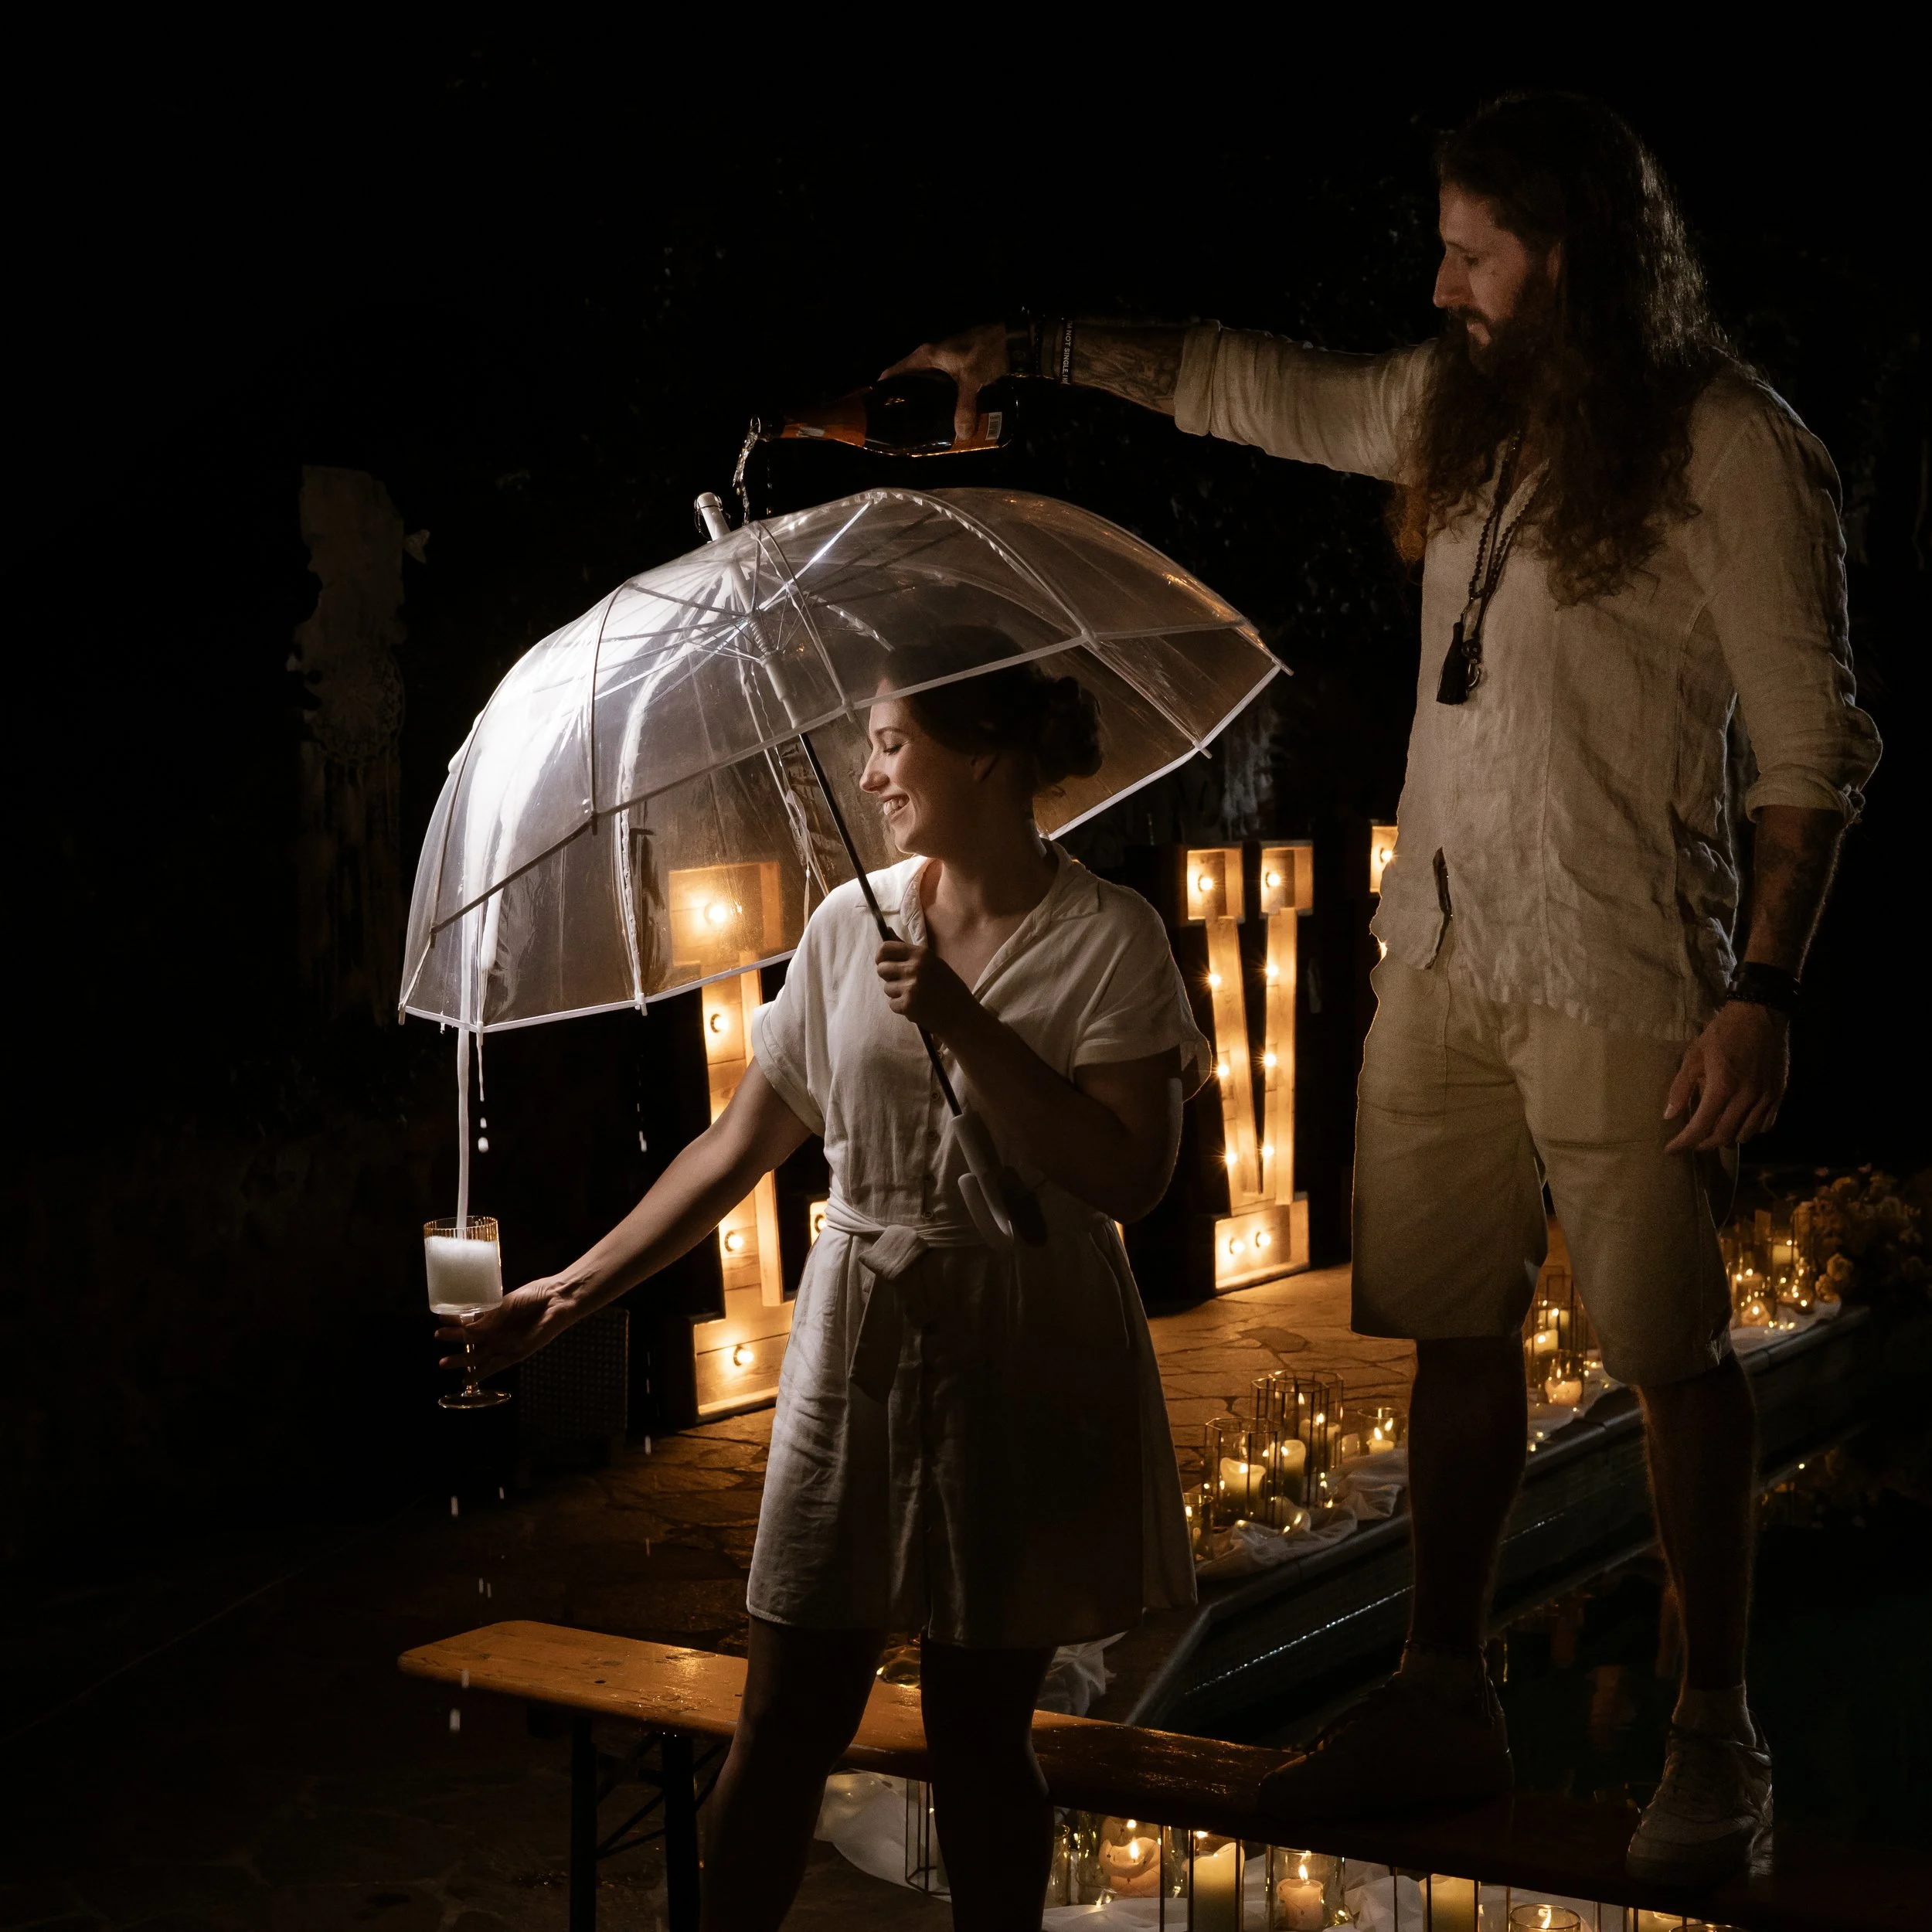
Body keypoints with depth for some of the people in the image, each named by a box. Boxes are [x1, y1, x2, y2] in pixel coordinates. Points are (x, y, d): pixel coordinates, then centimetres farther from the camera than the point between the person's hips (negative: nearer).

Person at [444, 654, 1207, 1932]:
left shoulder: (1108, 939, -7)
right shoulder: (853, 925, 5)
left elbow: (1129, 1178, -18)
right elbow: (743, 1143, 10)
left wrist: (963, 1023, -22)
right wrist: (581, 1286, 7)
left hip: (1023, 1371, -3)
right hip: (858, 1348, 3)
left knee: (983, 1726, 5)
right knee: (791, 1716, 4)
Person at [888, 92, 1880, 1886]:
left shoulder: (1730, 448, -9)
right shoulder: (1460, 407, 12)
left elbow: (1812, 747, -10)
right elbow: (1258, 389, 26)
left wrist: (1761, 992, -16)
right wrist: (1034, 352, 27)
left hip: (1618, 970, -6)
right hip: (1438, 949, 7)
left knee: (1667, 1353, 0)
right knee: (1453, 1332, 11)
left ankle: (1716, 1738, 14)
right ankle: (1444, 1699, 24)